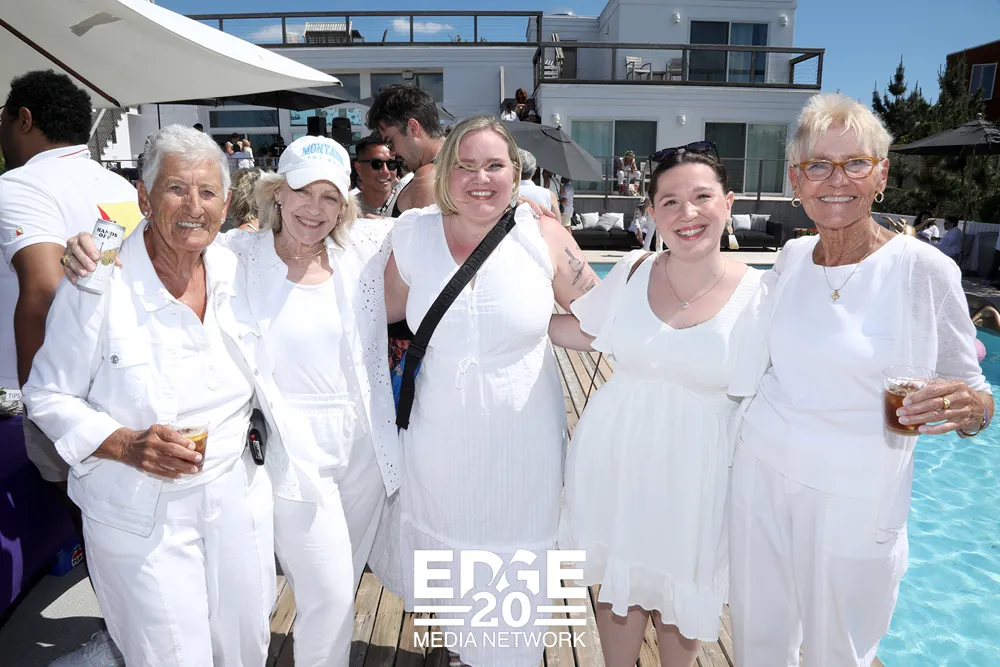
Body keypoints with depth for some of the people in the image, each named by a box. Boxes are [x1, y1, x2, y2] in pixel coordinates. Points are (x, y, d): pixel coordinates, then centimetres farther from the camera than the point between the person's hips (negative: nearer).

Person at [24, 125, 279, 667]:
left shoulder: (235, 271, -3)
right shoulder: (98, 287, -17)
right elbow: (47, 396, -8)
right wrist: (126, 444, -22)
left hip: (238, 500, 5)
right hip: (143, 519, -4)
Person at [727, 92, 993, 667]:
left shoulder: (925, 269, -12)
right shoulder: (793, 257, 1)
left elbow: (973, 390, -3)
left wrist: (971, 407, -26)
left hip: (857, 502, -3)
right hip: (762, 475, 4)